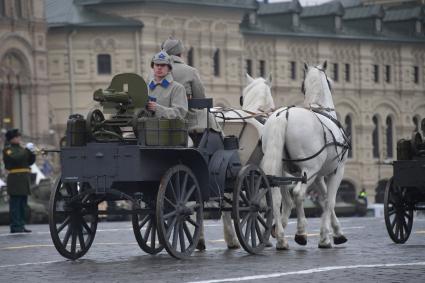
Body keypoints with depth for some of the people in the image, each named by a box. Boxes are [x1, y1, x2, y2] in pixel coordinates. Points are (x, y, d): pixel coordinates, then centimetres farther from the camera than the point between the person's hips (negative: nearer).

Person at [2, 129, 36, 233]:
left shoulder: (20, 148, 20)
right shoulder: (8, 149, -3)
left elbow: (30, 162, 18)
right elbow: (16, 158, -22)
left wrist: (32, 152, 0)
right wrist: (27, 150, -17)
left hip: (24, 180, 8)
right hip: (15, 180, -8)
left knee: (23, 204, 8)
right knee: (15, 203, -8)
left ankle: (21, 225, 12)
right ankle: (15, 226, -8)